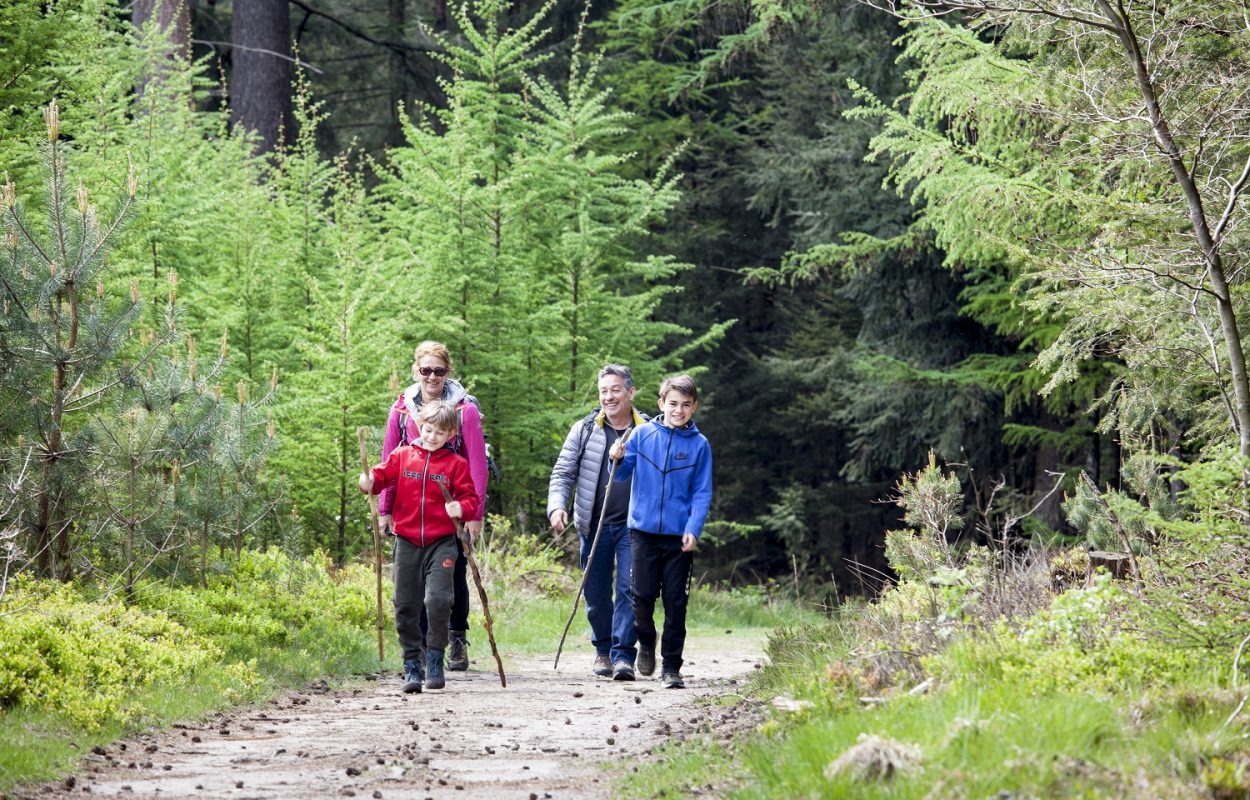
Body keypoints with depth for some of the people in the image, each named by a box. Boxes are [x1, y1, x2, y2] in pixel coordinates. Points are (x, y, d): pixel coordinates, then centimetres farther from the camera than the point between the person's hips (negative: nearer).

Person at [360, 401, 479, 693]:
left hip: (441, 543, -2)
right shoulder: (401, 456, 8)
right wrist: (369, 482, -19)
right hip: (407, 542, 2)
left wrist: (461, 508, -18)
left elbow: (470, 498, 3)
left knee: (437, 599, -17)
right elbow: (382, 476, 2)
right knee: (406, 607, 4)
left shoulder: (456, 464, 3)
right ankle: (412, 665, 15)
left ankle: (435, 659, 1)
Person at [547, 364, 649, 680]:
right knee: (596, 594, 7)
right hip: (594, 524, 1)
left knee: (628, 589, -10)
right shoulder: (584, 430, 3)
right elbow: (563, 473, 4)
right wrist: (557, 506, -13)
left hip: (632, 524, -1)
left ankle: (623, 655, -10)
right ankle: (603, 649, 26)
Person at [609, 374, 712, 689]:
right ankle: (646, 642, 30)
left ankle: (671, 666, 9)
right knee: (642, 595, 0)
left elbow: (702, 493, 0)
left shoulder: (699, 444, 0)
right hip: (644, 530, 1)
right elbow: (624, 474, 7)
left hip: (680, 536, -1)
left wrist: (694, 530, -11)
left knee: (676, 602, 2)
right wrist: (619, 459, -15)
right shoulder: (643, 434, 2)